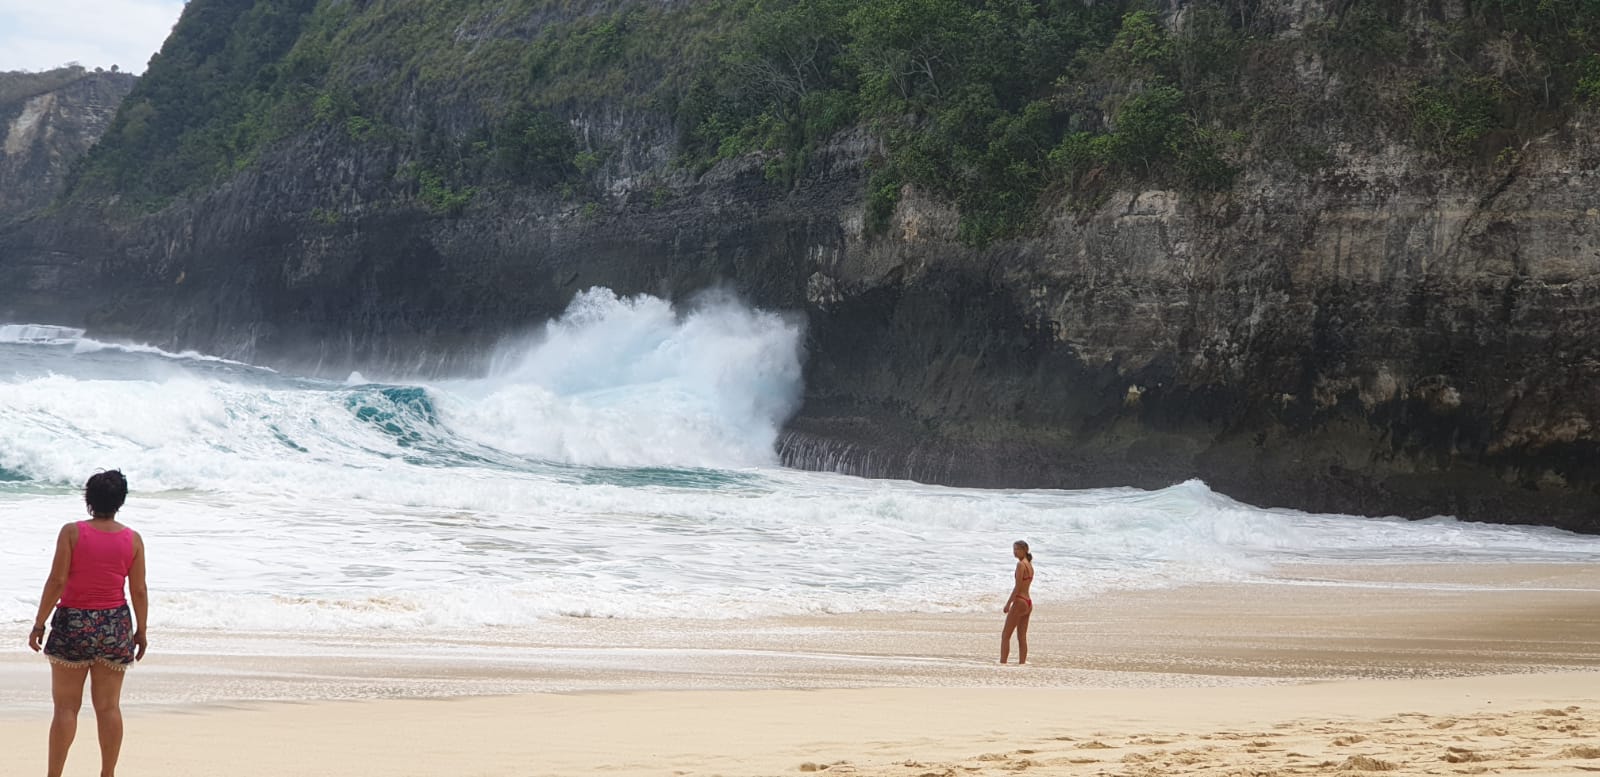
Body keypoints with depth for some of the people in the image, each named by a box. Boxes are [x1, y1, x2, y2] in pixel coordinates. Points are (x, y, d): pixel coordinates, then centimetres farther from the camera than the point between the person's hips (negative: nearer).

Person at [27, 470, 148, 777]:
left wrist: (39, 624, -4)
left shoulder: (72, 532, -9)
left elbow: (57, 581, -11)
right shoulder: (133, 539, -2)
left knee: (66, 706, 3)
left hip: (73, 624, -2)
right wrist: (141, 631, 11)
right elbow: (139, 590, 0)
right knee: (109, 706, 8)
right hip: (114, 626, 2)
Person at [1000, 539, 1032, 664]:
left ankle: (1002, 662, -8)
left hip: (1020, 602, -9)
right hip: (1028, 603, 9)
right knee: (1022, 637, 11)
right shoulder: (1029, 565, 14)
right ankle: (1022, 662, 10)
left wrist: (1008, 603, -16)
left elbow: (1018, 586, -18)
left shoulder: (1021, 564, -13)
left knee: (1005, 635, -4)